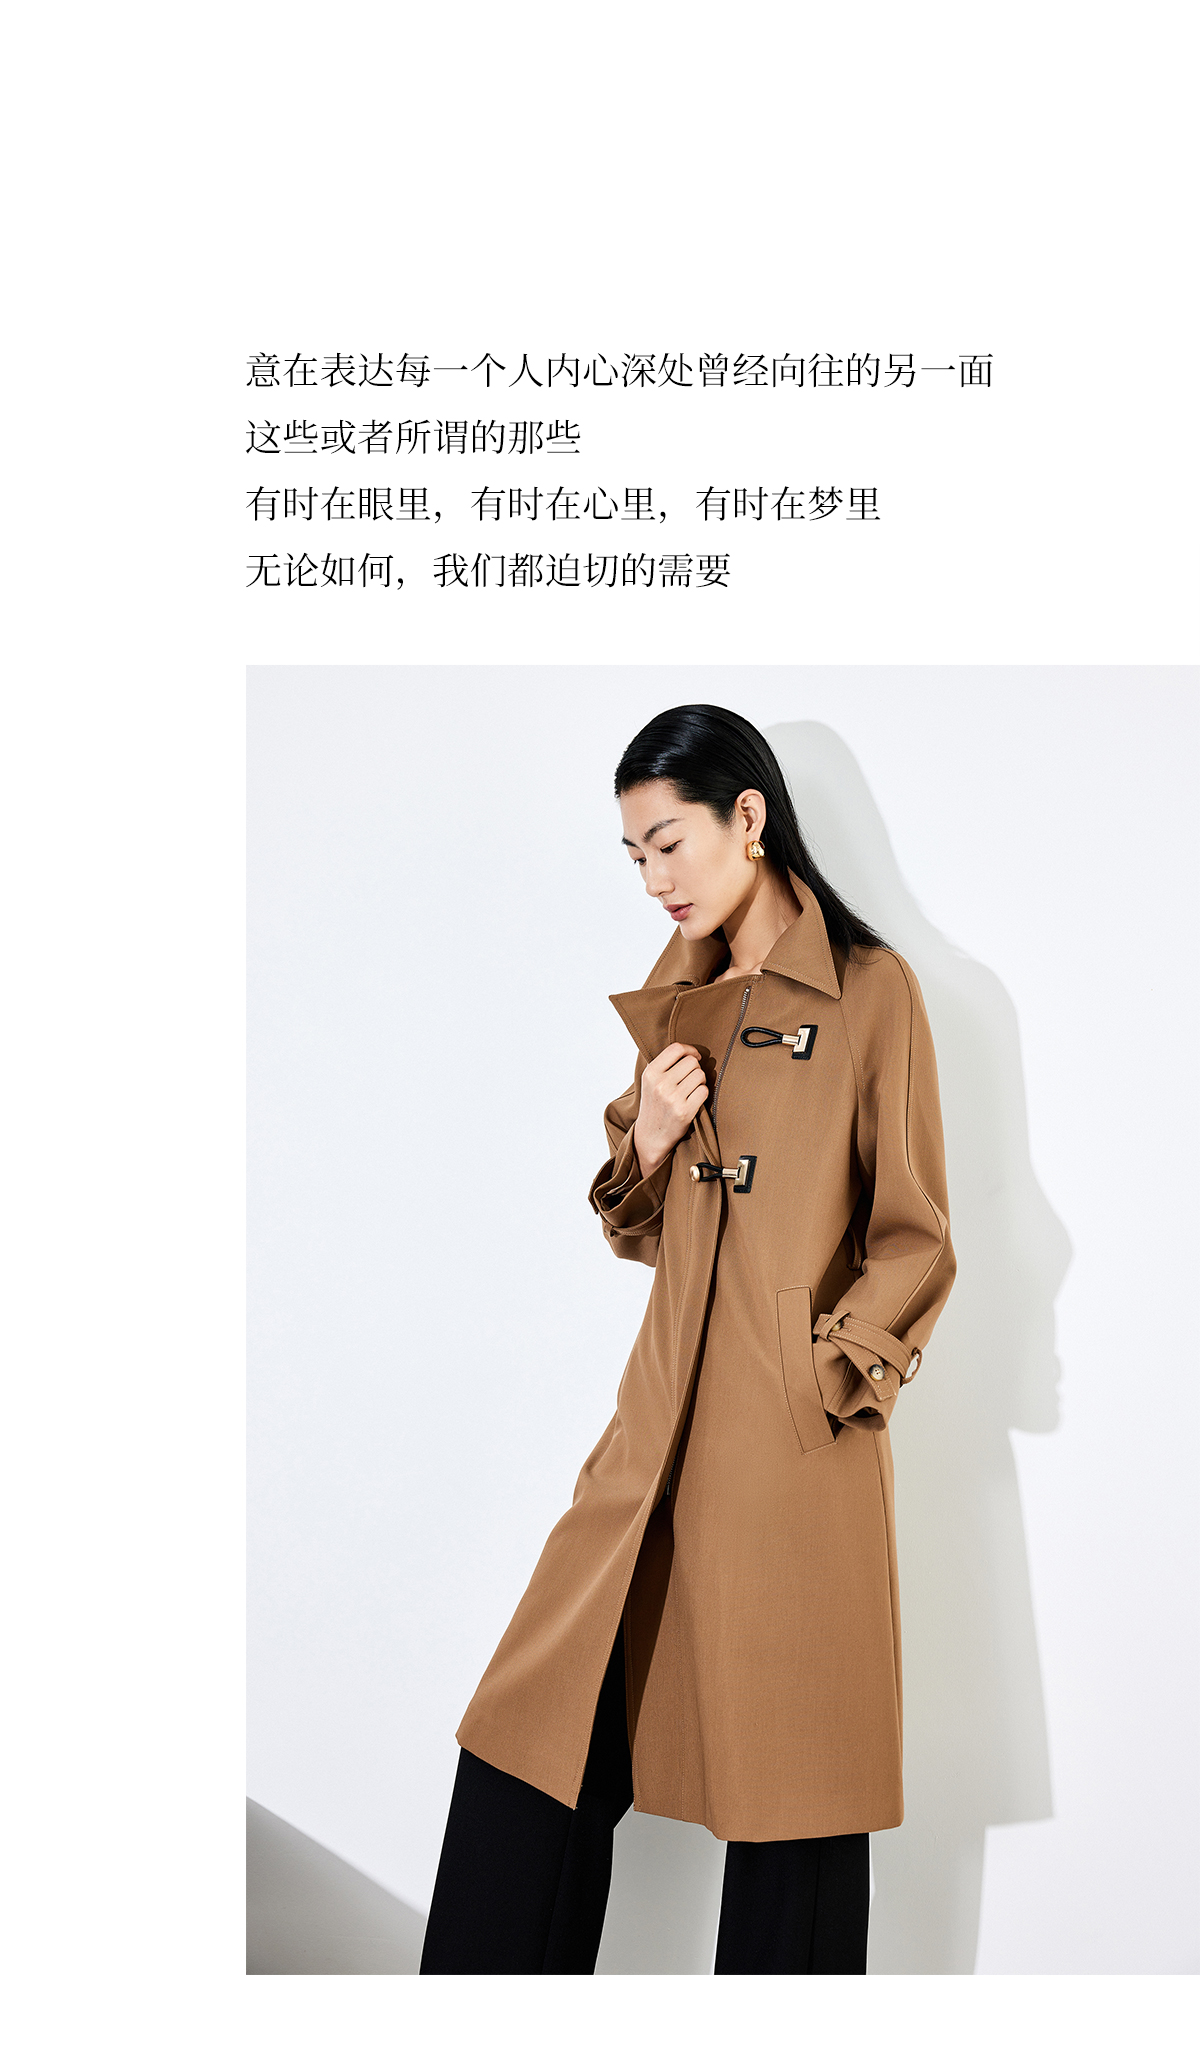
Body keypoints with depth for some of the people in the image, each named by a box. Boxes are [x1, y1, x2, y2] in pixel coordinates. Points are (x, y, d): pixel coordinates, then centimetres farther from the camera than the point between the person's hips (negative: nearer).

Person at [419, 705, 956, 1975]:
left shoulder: (871, 991, -4)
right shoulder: (672, 1002, 14)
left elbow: (914, 1240, -1)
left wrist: (825, 1370, -12)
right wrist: (646, 1144, -2)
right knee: (532, 1743, 7)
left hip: (793, 1445, -5)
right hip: (661, 1425, 6)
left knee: (788, 1778, 5)